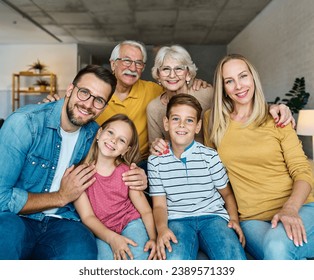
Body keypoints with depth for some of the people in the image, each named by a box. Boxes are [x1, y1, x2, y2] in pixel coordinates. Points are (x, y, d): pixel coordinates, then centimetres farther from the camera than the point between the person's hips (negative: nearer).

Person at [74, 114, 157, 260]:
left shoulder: (127, 172, -4)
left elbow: (146, 211, -3)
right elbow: (87, 216, -10)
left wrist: (153, 238, -22)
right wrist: (112, 238, -25)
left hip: (130, 222, 2)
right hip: (101, 232, -1)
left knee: (138, 256, -26)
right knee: (107, 257, -31)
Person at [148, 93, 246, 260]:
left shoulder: (210, 156, 3)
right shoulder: (155, 161, 5)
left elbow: (226, 193, 13)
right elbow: (159, 204, 5)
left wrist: (234, 219, -5)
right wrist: (162, 228, -14)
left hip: (212, 216, 1)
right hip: (178, 220, 0)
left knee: (235, 257, -27)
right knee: (175, 259, -33)